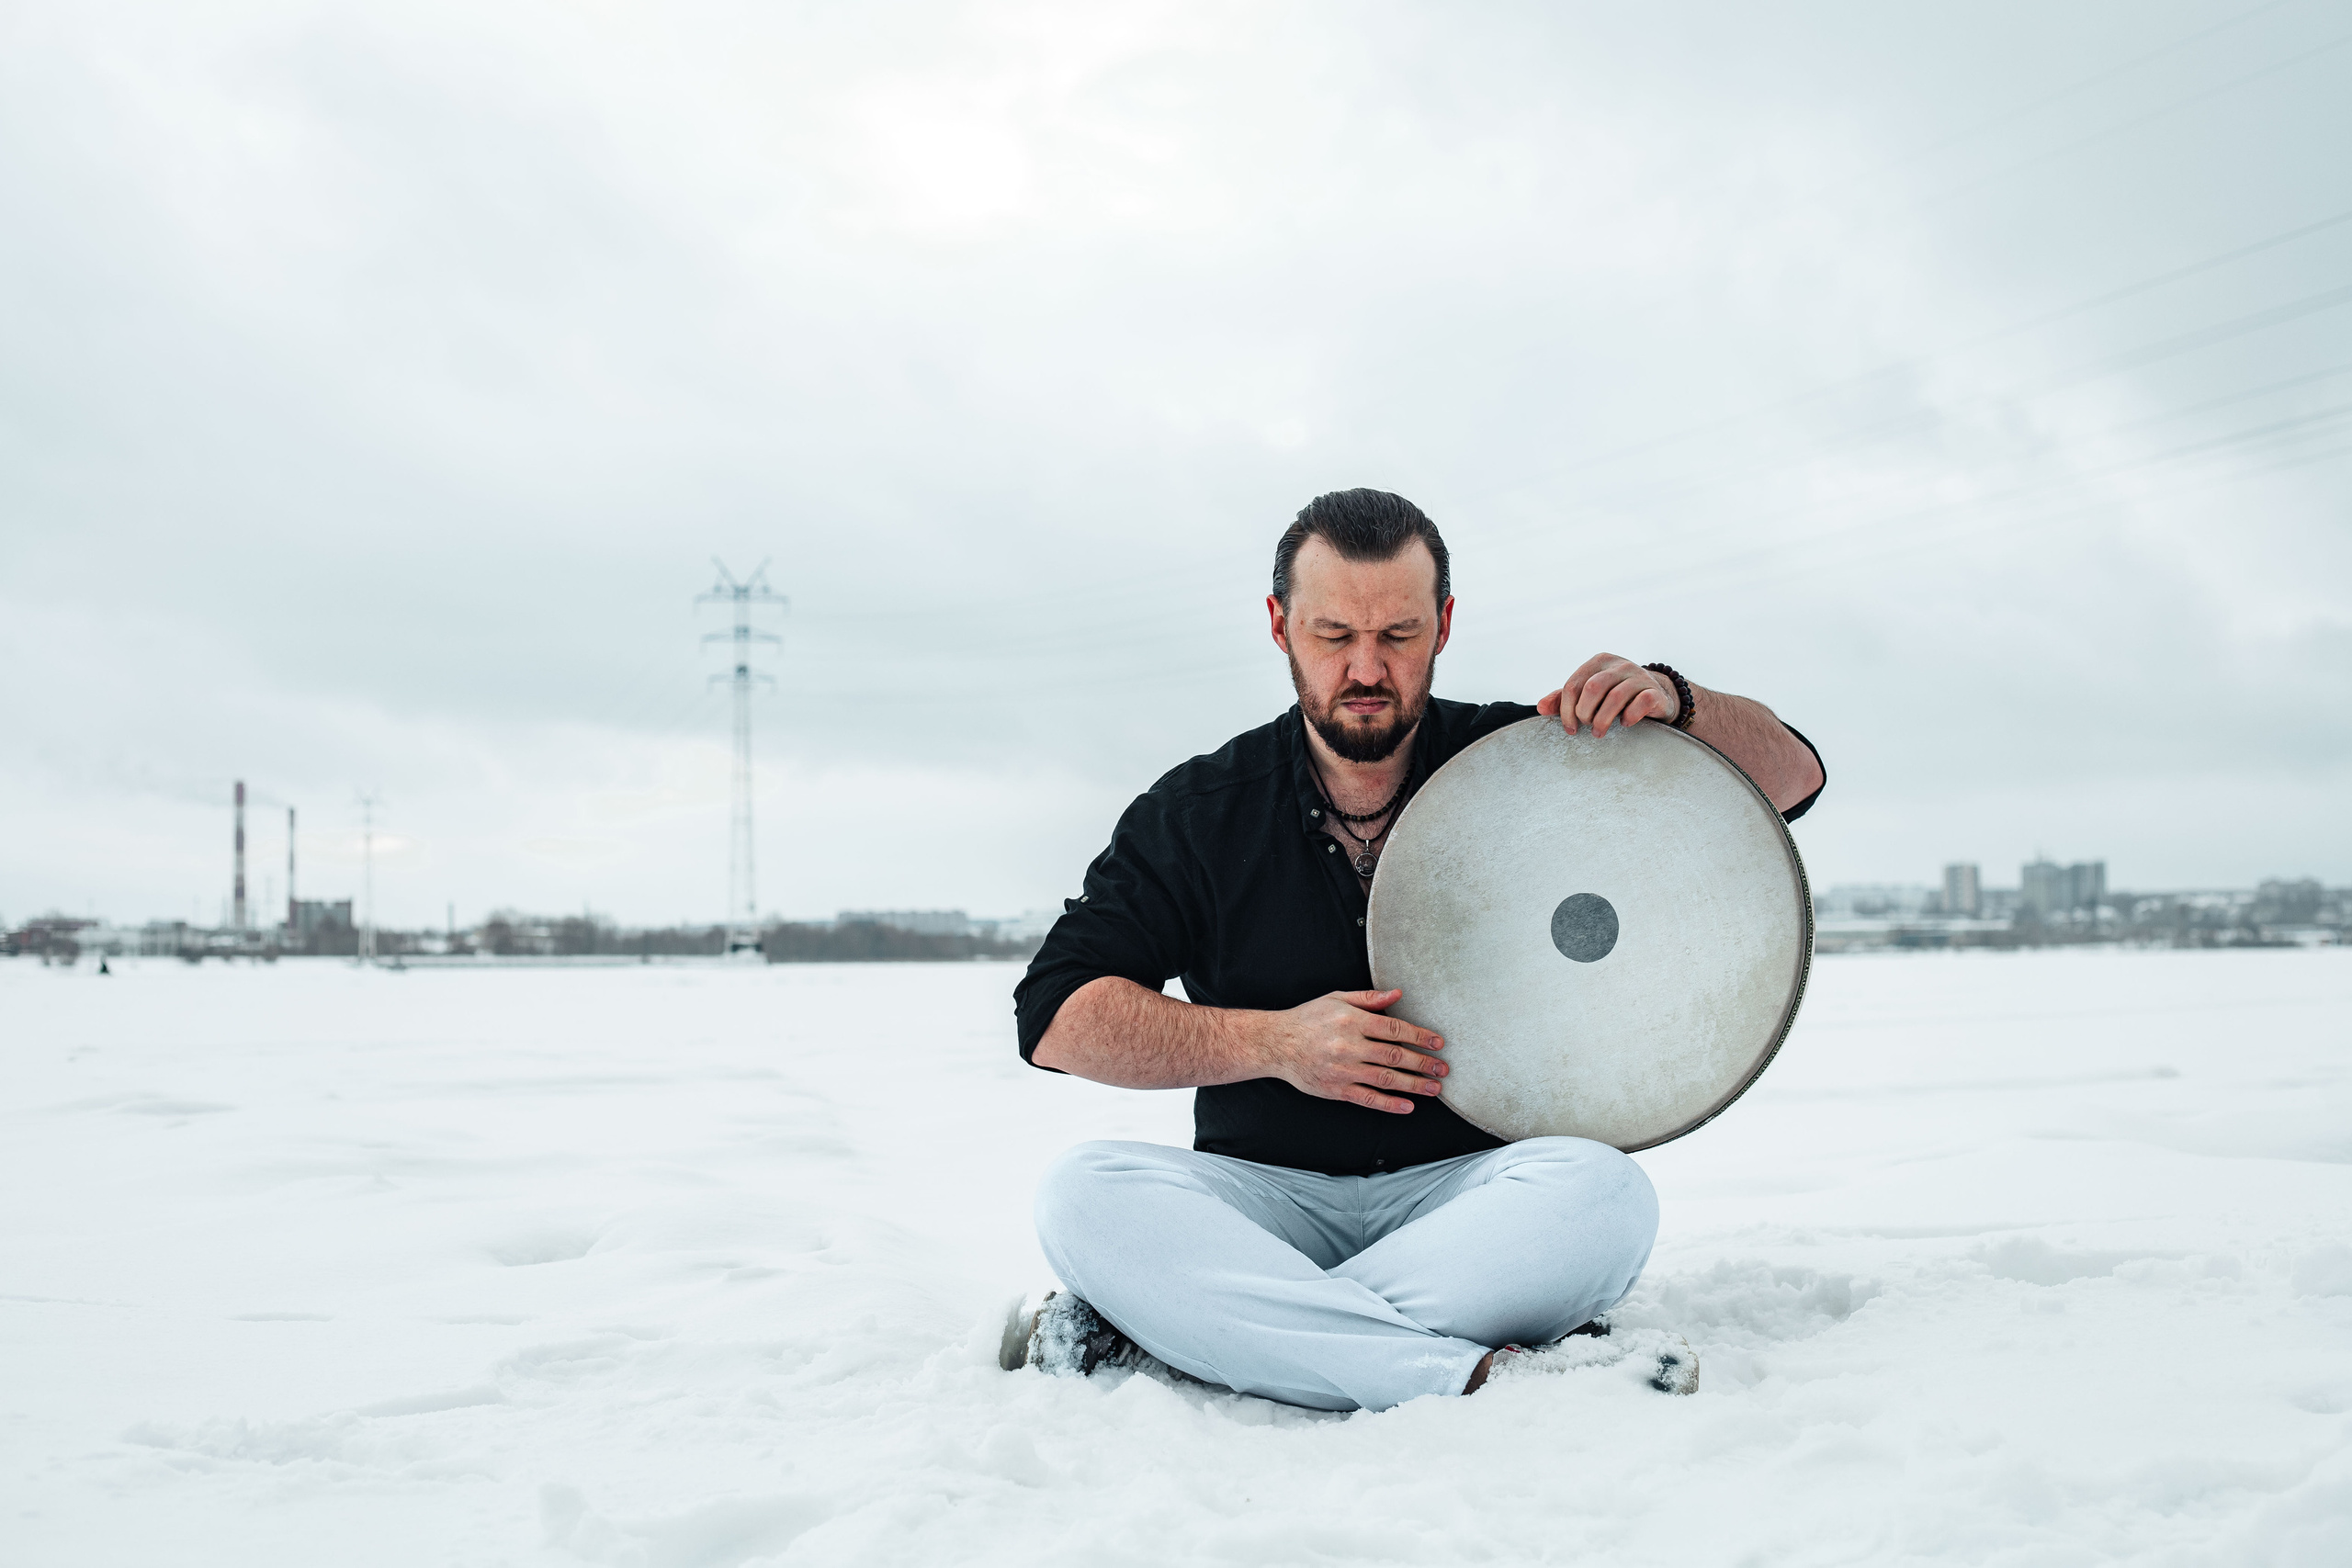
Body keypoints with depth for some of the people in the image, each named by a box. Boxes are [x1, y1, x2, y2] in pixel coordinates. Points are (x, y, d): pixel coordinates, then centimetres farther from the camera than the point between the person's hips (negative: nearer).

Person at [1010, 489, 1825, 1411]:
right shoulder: (1202, 813, 4)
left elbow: (1789, 778, 5)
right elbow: (1056, 1014, -2)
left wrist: (1673, 703, -17)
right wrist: (1275, 1042, -14)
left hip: (1472, 1191, 0)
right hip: (1266, 1194, 0)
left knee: (1602, 1193, -33)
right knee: (1085, 1191, -29)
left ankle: (1136, 1340, -32)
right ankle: (1482, 1381, -39)